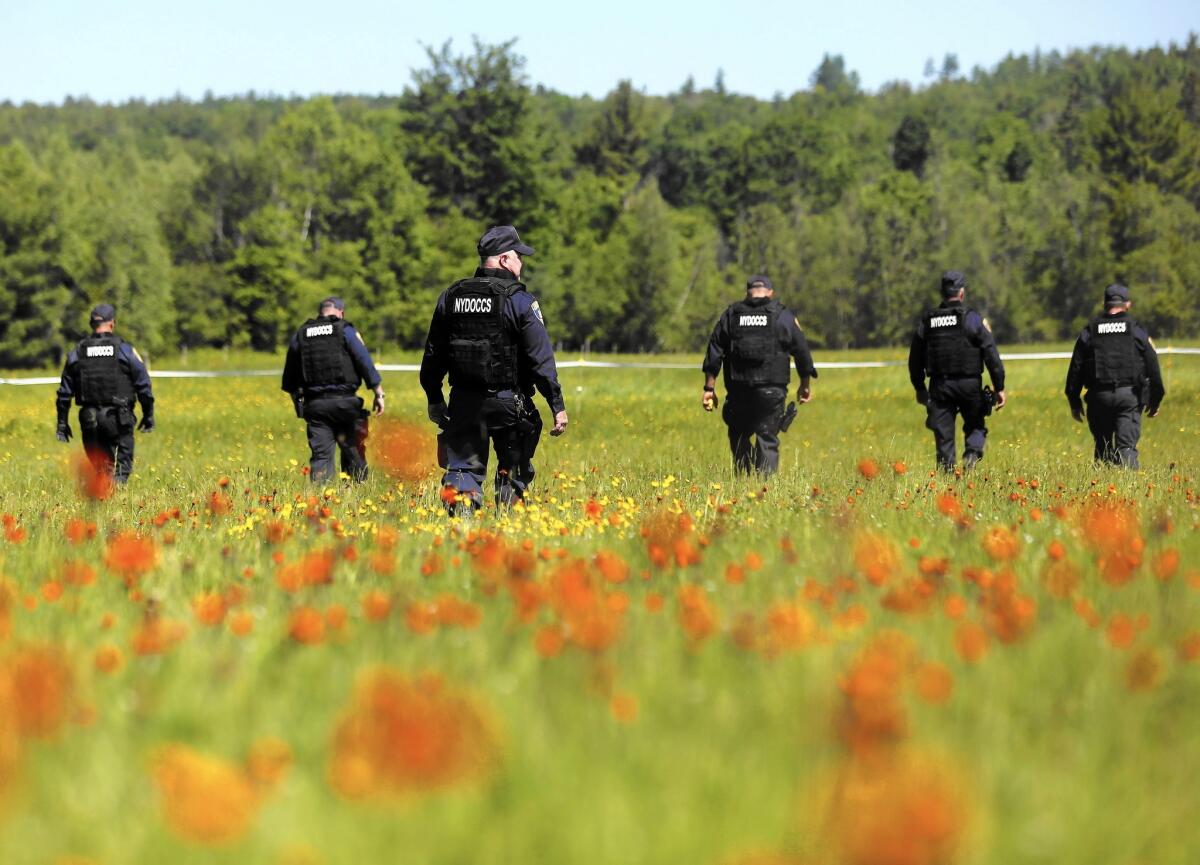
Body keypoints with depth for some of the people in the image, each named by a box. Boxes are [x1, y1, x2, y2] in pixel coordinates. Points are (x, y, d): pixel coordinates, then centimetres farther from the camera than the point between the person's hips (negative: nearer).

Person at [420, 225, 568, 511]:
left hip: (464, 402, 3)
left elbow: (433, 356, 12)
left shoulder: (450, 297, 6)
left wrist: (434, 399, 23)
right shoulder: (519, 301, -9)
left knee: (463, 469, 3)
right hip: (508, 402, -3)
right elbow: (541, 359, -12)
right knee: (513, 472, 11)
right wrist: (557, 406, -8)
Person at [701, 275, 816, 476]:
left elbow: (714, 353, 5)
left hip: (738, 390, 1)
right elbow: (801, 352, 8)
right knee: (767, 440, -1)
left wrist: (709, 388, 6)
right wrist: (805, 385, 20)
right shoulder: (783, 316, 5)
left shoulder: (730, 316, 9)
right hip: (772, 391, -1)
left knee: (739, 438, 14)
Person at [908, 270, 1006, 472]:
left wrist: (919, 388, 26)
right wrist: (999, 388, -4)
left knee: (944, 437, 6)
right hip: (969, 385, -2)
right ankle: (972, 454, -13)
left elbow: (915, 359, 14)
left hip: (939, 387, 2)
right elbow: (991, 355, -9)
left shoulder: (926, 322, 7)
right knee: (975, 427, 14)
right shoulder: (972, 319, -5)